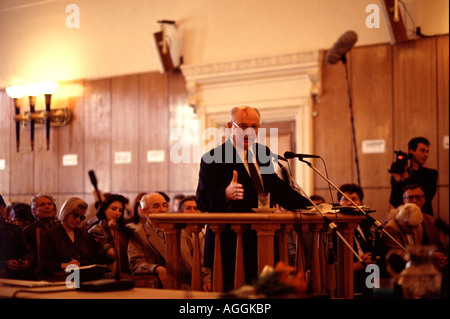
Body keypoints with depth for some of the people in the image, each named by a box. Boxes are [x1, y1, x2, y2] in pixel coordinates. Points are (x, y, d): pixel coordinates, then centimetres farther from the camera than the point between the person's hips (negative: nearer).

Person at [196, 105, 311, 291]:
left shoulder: (263, 152, 17)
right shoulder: (213, 159, -5)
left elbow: (277, 188, 25)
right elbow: (202, 201, -13)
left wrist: (310, 207, 16)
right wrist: (226, 194, -33)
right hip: (229, 246, -6)